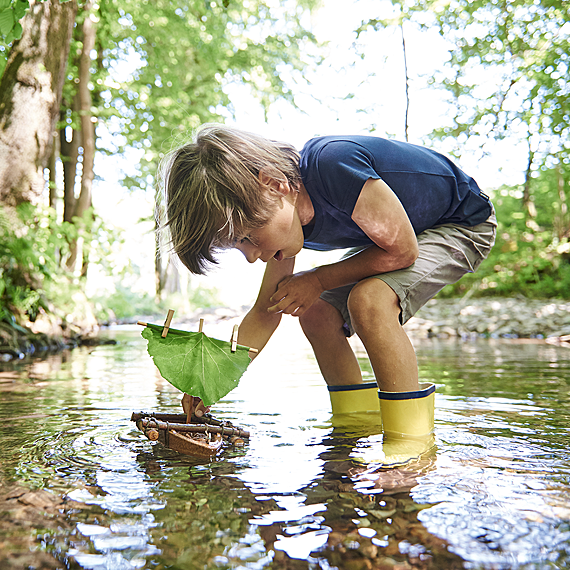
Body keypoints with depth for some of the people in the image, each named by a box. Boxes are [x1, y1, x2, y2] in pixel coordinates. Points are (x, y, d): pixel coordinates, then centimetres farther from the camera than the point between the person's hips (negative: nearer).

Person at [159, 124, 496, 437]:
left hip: (465, 222, -7)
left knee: (370, 299, -32)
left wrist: (317, 281, -19)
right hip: (395, 234, 8)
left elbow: (401, 250, -27)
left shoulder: (334, 164, -37)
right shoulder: (282, 219, -10)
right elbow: (266, 311, -2)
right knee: (316, 312, -1)